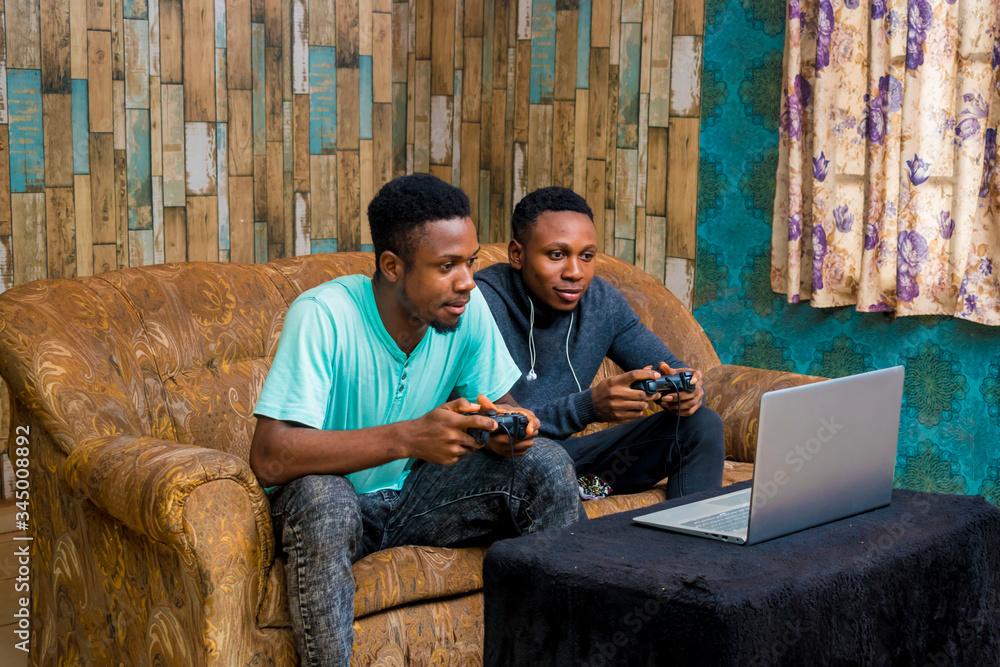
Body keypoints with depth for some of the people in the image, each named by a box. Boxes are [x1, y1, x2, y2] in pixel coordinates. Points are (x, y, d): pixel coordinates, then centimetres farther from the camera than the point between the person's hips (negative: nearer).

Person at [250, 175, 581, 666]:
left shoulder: (468, 308, -10)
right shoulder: (322, 315, -26)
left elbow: (500, 401, 4)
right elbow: (269, 457, -33)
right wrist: (409, 437, -41)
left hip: (413, 495, 5)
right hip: (332, 498, -5)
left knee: (547, 464, -13)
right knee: (323, 500, -39)